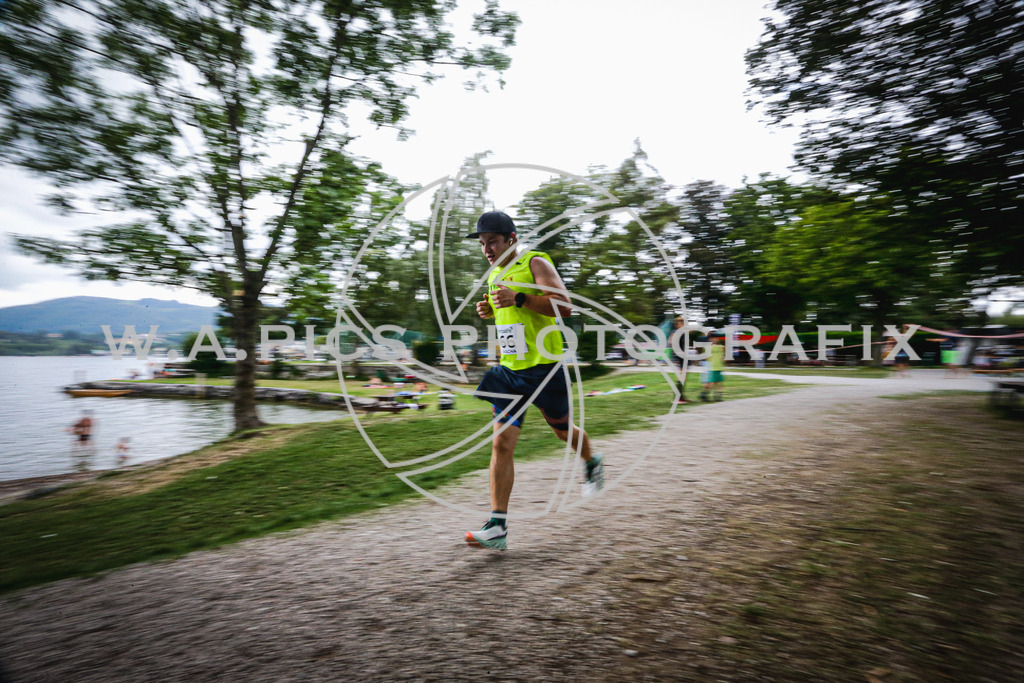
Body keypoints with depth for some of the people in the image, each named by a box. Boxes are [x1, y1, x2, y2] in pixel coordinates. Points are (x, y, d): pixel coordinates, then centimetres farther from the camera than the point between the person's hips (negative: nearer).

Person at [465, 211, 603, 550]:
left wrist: (519, 298, -30)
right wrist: (490, 310, 7)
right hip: (508, 370, 6)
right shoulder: (494, 276, 13)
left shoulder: (536, 263, -9)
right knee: (501, 443, -6)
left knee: (562, 429, 16)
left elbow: (564, 306, -20)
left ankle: (593, 463, 50)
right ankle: (497, 528, -4)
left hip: (543, 369, -5)